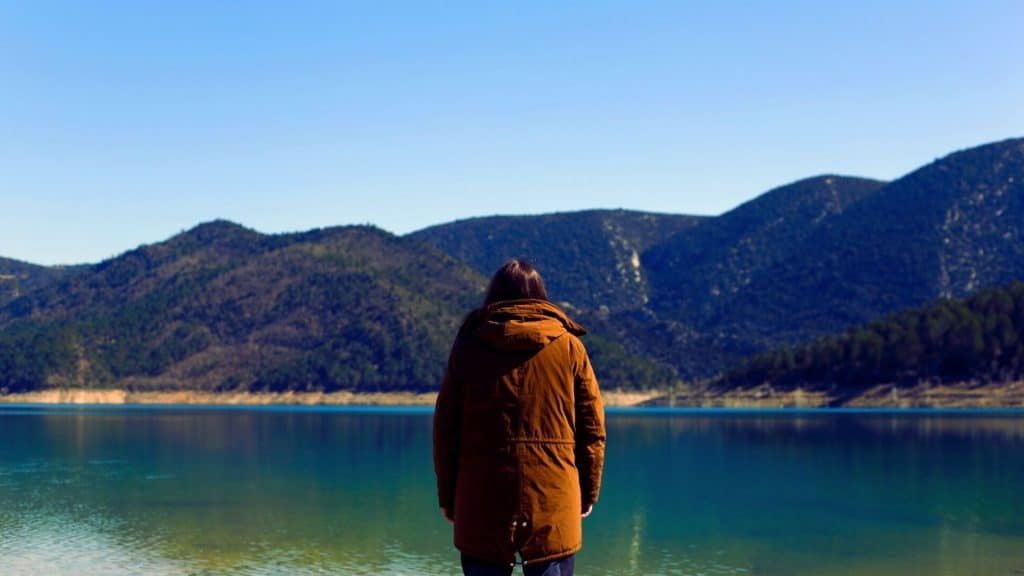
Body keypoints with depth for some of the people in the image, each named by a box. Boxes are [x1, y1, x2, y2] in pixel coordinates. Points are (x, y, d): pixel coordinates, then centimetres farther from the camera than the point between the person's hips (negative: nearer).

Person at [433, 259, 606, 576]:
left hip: (482, 501, 1)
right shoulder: (569, 346, 3)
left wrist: (447, 495, 13)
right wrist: (588, 492, 13)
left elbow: (445, 427, 5)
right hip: (553, 502, 0)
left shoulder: (468, 346, 4)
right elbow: (592, 427, 4)